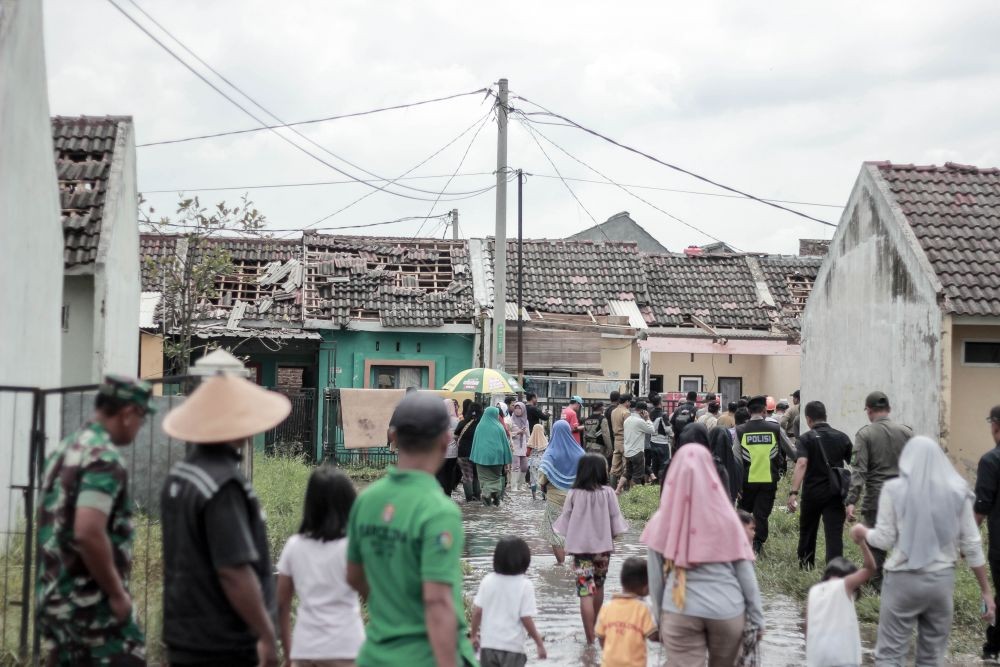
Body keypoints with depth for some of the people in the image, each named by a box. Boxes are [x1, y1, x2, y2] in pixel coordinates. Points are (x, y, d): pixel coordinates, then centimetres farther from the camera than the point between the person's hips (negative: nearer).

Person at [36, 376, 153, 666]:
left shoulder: (64, 450, 12)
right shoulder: (105, 458, -17)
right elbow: (88, 533, -28)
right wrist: (117, 593, -17)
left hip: (53, 598, 9)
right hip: (92, 603, -9)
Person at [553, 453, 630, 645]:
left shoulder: (574, 494, -8)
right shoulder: (608, 493, -9)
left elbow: (564, 523, -3)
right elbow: (615, 520, -5)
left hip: (580, 548, -1)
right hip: (603, 546, 1)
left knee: (586, 591, -3)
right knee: (598, 587, 22)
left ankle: (590, 636, -9)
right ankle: (594, 626, 37)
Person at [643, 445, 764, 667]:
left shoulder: (661, 521, -4)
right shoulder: (725, 517, -5)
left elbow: (655, 578, 2)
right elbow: (745, 571, -2)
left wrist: (659, 618, 14)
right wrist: (756, 617, 6)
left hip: (679, 614, -1)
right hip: (727, 611, 1)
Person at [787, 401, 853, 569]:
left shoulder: (807, 438, -6)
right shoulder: (842, 437, 5)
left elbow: (802, 464, -22)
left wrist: (794, 492, -28)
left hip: (812, 493, -1)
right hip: (835, 494, 1)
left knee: (808, 529, 21)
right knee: (835, 533, -4)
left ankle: (805, 562, 38)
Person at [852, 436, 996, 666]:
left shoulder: (895, 489, -6)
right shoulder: (958, 491, 0)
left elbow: (885, 540, -5)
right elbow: (972, 545, 1)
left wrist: (862, 532, 16)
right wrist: (985, 590, 8)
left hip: (903, 579, -2)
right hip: (943, 579, 2)